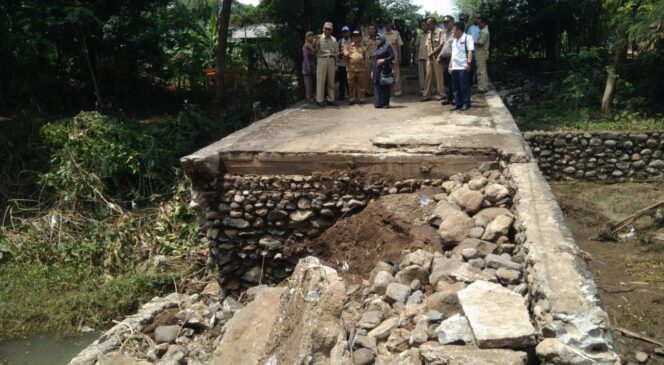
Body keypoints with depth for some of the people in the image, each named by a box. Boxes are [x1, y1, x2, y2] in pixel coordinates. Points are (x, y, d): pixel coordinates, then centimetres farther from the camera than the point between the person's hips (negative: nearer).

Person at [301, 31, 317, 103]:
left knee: (314, 83, 8)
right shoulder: (306, 46, -6)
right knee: (309, 83, -4)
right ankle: (309, 98, -2)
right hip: (308, 67, -7)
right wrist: (308, 68, -17)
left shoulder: (314, 45, 14)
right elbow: (306, 58, -12)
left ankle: (313, 97, 13)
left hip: (314, 67, 7)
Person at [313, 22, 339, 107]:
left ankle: (330, 99, 11)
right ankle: (319, 100, -5)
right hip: (322, 59, -4)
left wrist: (336, 64, 13)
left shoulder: (333, 39, 16)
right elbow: (314, 48, -9)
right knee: (321, 80, -6)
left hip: (331, 60, 4)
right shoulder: (319, 38, 4)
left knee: (331, 81, 5)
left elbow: (336, 53, 18)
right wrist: (315, 40, -26)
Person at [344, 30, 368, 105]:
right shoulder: (348, 46, 11)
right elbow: (345, 55, 7)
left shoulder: (363, 47, 13)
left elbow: (365, 58, 16)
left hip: (361, 69, 0)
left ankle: (359, 98, 10)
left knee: (360, 84, 3)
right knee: (351, 84, 2)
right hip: (351, 69, 0)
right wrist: (347, 55, -17)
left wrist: (365, 68, 8)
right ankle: (351, 99, 7)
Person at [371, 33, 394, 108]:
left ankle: (385, 103, 1)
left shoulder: (387, 46, 0)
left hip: (385, 70, -6)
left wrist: (383, 60, -18)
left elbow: (392, 57, -7)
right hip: (376, 71, 6)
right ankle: (378, 103, 7)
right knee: (377, 87, 3)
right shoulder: (376, 48, 20)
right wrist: (372, 71, 16)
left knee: (385, 86, -4)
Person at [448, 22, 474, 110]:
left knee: (464, 86, -3)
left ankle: (466, 104, 2)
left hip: (463, 67, -8)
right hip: (454, 67, 8)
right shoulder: (455, 40, 21)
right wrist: (450, 65, 20)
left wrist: (468, 63, -21)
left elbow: (470, 51, -12)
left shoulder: (467, 38, -4)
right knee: (455, 87, 8)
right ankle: (458, 103, 15)